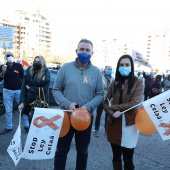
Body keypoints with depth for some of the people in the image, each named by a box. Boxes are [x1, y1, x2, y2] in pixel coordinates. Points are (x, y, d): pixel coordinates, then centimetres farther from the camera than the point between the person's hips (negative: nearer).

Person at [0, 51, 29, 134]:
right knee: (8, 110, 7)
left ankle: (27, 125, 13)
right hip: (7, 91, 2)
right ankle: (8, 127, 17)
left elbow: (23, 77, 4)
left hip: (19, 90, -1)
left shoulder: (19, 66, 1)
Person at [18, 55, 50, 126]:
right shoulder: (28, 71, 0)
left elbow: (44, 89, -13)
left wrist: (30, 88, -8)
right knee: (30, 120, 12)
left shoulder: (46, 73, -8)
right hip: (29, 101, 3)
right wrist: (22, 102, -9)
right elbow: (23, 87, -2)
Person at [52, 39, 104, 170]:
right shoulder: (66, 68, -4)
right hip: (66, 116, -1)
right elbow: (56, 90, -2)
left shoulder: (96, 71, -1)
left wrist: (88, 106, -17)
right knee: (61, 150, 15)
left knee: (83, 151, 19)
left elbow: (100, 94, 0)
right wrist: (67, 104, -18)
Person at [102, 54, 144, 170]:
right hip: (114, 123, 4)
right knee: (116, 157, 17)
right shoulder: (115, 83, 5)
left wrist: (113, 106, -11)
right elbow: (105, 102, 4)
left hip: (129, 124, -3)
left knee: (128, 159, 7)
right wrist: (112, 113, -15)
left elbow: (134, 104, -15)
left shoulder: (138, 82, -5)